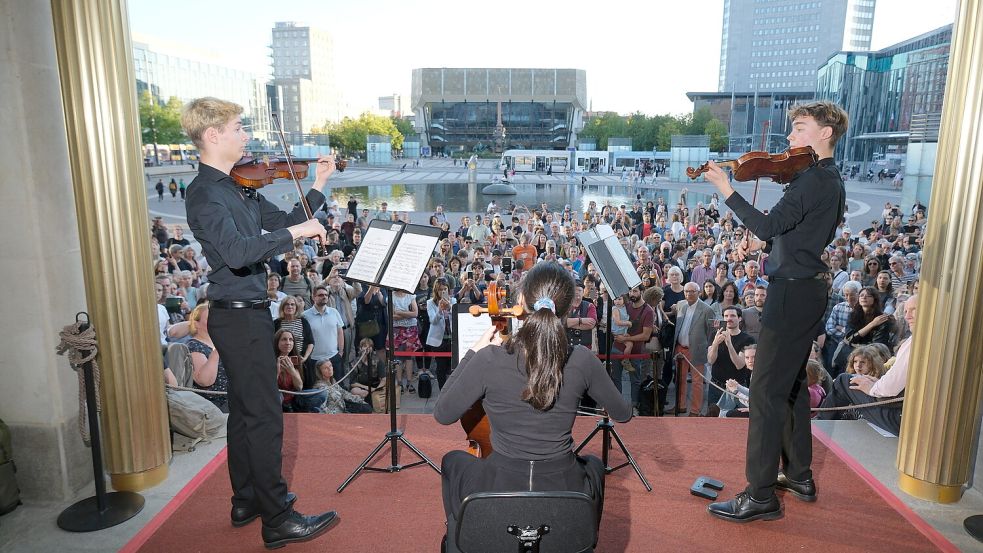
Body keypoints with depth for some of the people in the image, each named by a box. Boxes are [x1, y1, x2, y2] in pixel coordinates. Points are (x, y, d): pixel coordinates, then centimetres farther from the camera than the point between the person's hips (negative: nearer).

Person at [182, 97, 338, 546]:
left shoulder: (239, 186, 10)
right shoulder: (205, 194, -17)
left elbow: (282, 222, 14)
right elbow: (236, 251, -34)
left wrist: (318, 186, 7)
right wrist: (294, 232, -32)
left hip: (248, 312, 10)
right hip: (238, 316, -10)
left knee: (245, 411, 17)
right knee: (265, 416, -4)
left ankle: (247, 501, 32)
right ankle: (278, 520, 7)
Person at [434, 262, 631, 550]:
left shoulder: (489, 359, -20)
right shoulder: (582, 360, -14)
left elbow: (443, 414, -6)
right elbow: (623, 414, 2)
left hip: (499, 492, -1)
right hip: (566, 495, 2)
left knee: (453, 461, 32)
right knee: (593, 464, 37)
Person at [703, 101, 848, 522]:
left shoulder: (813, 179, -17)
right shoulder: (830, 180, 16)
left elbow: (768, 224, -26)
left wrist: (726, 189, -22)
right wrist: (762, 243, 5)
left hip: (794, 292, -11)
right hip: (807, 288, 11)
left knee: (768, 390, -8)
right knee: (792, 383, 19)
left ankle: (761, 495, -2)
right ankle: (800, 476, 30)